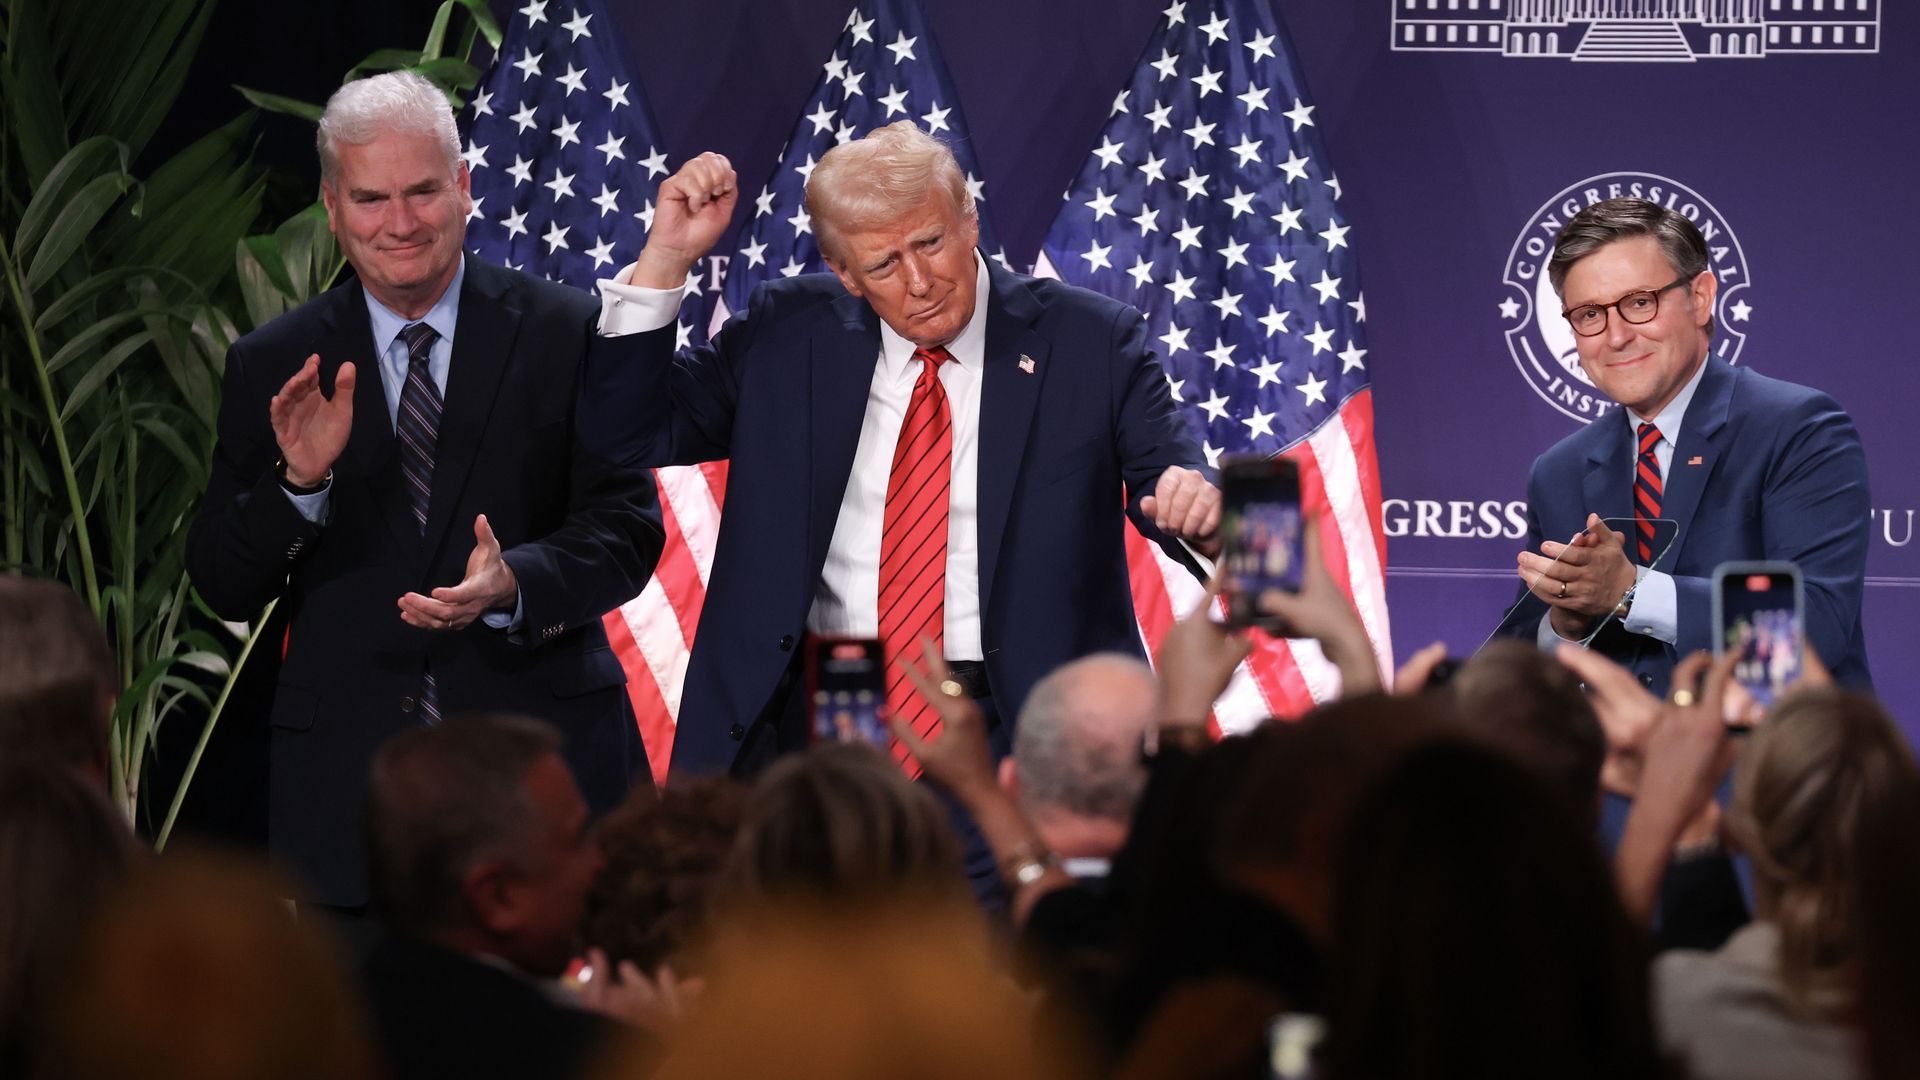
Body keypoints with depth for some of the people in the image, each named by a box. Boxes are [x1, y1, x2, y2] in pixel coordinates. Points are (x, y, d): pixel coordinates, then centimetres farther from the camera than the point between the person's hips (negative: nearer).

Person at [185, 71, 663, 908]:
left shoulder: (568, 335, 2)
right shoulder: (272, 368, 7)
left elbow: (627, 529, -3)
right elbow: (223, 588, 4)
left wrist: (514, 584, -23)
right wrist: (298, 482, -15)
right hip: (348, 791, 1)